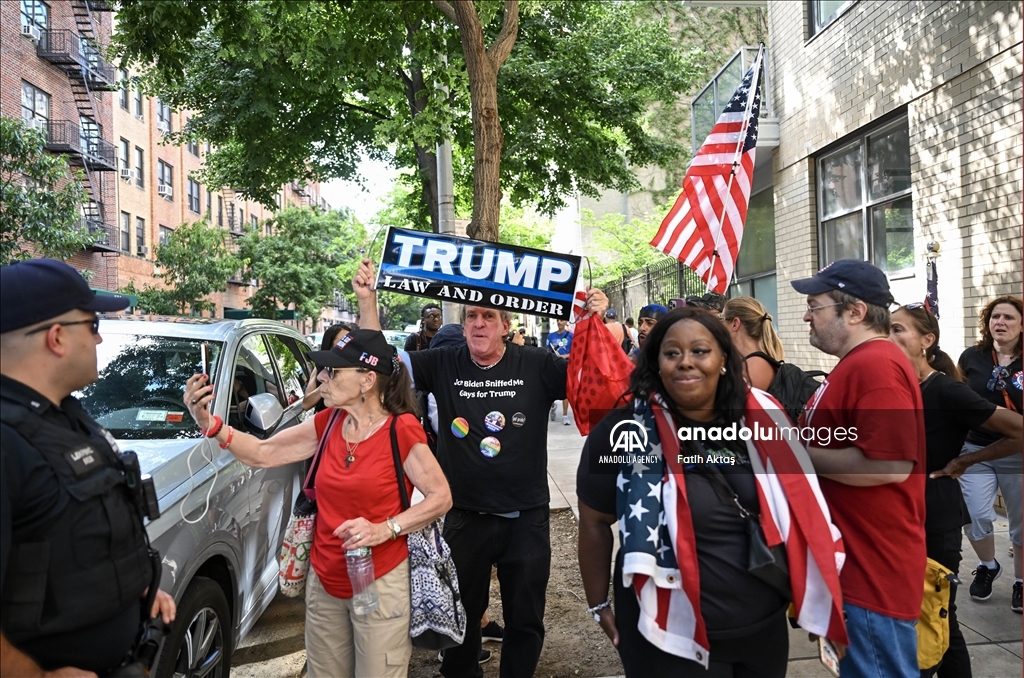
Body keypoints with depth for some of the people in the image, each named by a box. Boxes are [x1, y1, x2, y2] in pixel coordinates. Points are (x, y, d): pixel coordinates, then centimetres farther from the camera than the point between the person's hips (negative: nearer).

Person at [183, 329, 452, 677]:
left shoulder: (401, 428, -16)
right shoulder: (328, 422, 1)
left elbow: (441, 497, -12)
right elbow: (262, 453, 3)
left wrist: (385, 529, -22)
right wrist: (210, 424, -10)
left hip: (379, 584, -6)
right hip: (324, 582, 6)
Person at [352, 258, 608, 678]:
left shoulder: (536, 366, -8)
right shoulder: (443, 366, -3)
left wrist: (595, 321, -28)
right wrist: (368, 300, -14)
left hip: (526, 517, -1)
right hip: (464, 517, 1)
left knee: (525, 620, 16)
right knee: (460, 616, 19)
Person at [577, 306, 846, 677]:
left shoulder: (757, 422, -3)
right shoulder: (626, 431, -15)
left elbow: (798, 512, 11)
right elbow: (595, 523, -5)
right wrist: (600, 607, -1)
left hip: (765, 628, 5)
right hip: (671, 637, -4)